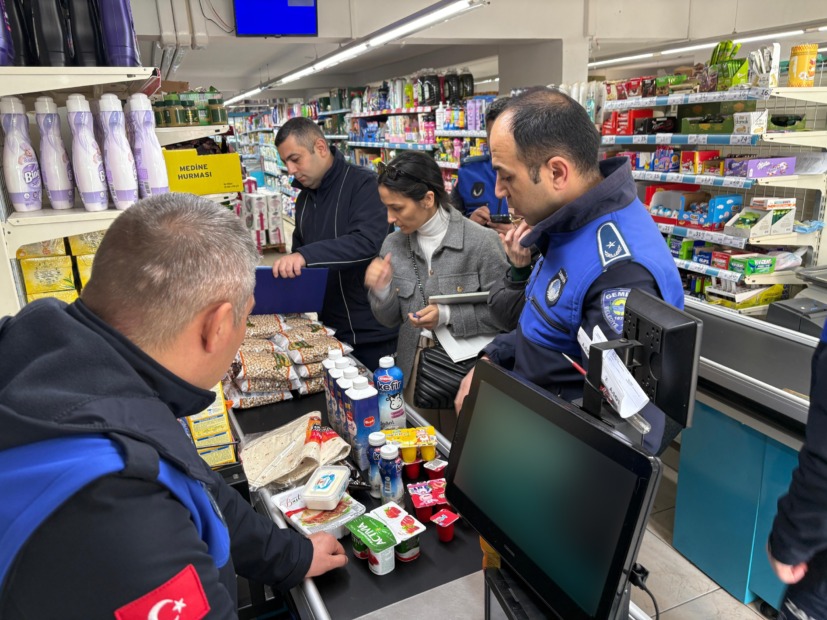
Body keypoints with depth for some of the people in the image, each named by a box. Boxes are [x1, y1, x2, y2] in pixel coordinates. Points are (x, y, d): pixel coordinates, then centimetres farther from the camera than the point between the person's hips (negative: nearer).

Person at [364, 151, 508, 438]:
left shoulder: (481, 241, -14)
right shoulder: (393, 245, 0)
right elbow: (391, 319, 7)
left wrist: (448, 315, -21)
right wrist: (381, 290, -13)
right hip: (413, 366, 4)